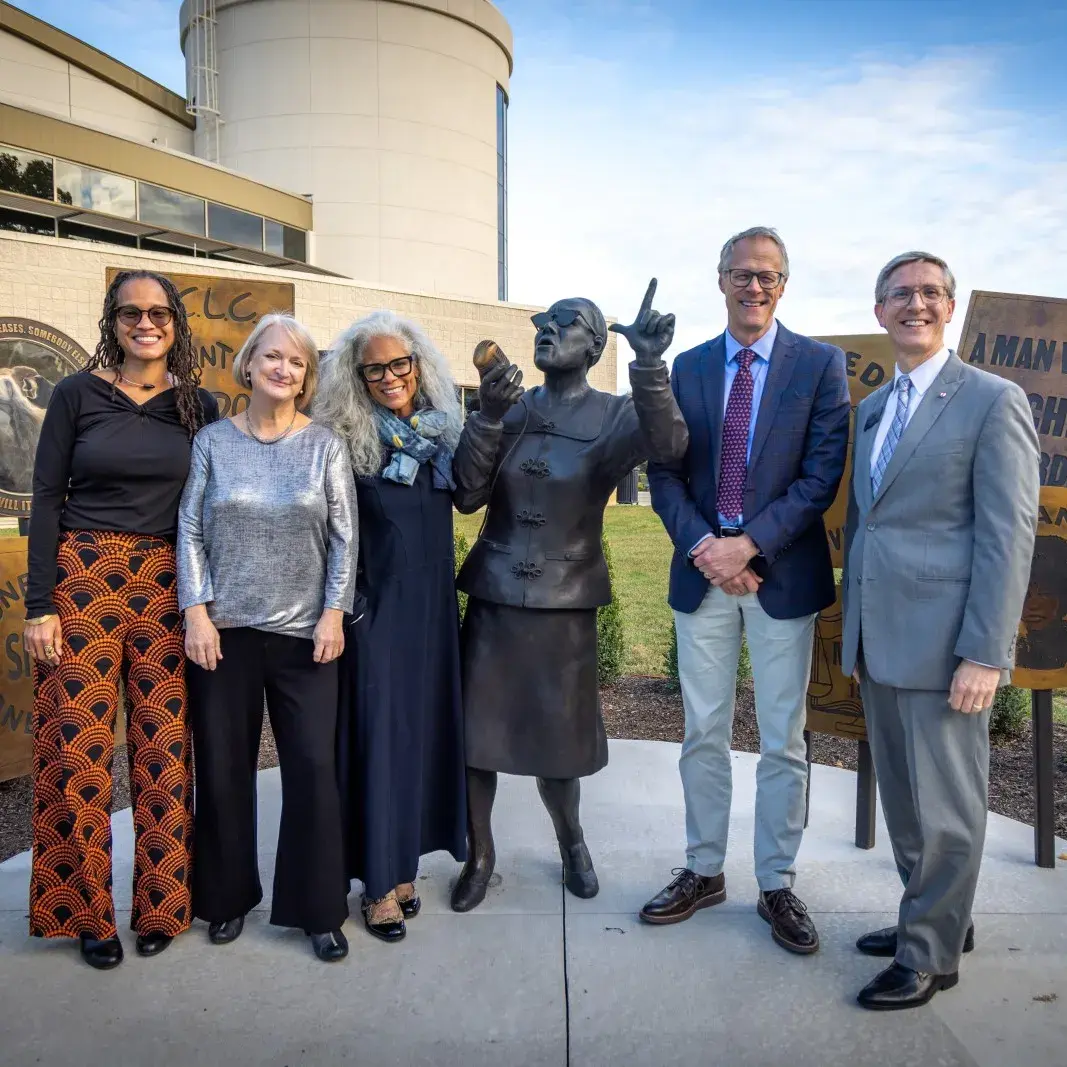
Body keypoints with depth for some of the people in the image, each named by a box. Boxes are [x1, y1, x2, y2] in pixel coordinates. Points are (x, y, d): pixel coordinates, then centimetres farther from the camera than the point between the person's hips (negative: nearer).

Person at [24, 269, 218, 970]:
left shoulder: (201, 406, 7)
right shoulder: (77, 394, 2)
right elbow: (47, 499, 0)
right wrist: (41, 605, -6)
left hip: (167, 590, 2)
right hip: (84, 579, -1)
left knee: (165, 749, 4)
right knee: (81, 750, 2)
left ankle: (161, 905, 21)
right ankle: (89, 912, 20)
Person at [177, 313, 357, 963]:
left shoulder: (325, 446, 3)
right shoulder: (213, 441, 4)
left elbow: (345, 537, 1)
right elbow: (190, 531, 2)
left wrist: (334, 612, -5)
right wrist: (196, 612, -5)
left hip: (305, 631, 0)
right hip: (224, 629, 1)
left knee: (314, 768, 0)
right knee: (223, 765, 9)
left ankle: (319, 909, 16)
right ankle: (229, 896, 30)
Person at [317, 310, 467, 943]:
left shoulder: (443, 432, 6)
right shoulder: (346, 442, -7)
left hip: (434, 605, 5)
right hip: (376, 606, -4)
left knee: (425, 727, 10)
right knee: (377, 732, 0)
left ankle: (404, 862, 26)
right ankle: (377, 883, 13)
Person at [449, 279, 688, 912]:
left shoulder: (614, 415, -3)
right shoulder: (510, 408, 5)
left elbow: (667, 444, -25)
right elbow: (468, 495, -5)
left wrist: (650, 363, -37)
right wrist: (488, 418, -17)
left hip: (566, 603, -2)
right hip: (494, 595, 2)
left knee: (559, 736, 10)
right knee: (475, 730, 5)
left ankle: (571, 840, 39)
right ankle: (481, 855, 27)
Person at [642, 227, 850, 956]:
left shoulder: (820, 364, 0)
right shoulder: (687, 367, 8)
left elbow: (822, 474, -8)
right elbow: (664, 471, 4)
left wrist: (749, 544, -17)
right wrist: (701, 546, -11)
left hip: (782, 575, -2)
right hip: (703, 572, 3)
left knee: (783, 743, 7)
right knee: (704, 735, 12)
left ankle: (778, 887, 23)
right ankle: (704, 873, 28)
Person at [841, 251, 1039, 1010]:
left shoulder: (993, 401, -6)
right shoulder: (872, 408, 15)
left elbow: (1009, 533, -12)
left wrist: (985, 655, -17)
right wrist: (853, 633, 15)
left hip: (942, 642, -7)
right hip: (877, 641, 7)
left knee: (945, 806, 6)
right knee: (902, 798, 18)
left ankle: (931, 954, 23)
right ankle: (937, 918, 37)